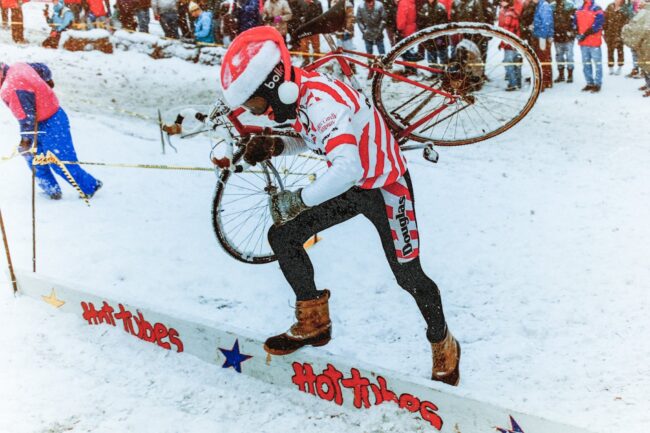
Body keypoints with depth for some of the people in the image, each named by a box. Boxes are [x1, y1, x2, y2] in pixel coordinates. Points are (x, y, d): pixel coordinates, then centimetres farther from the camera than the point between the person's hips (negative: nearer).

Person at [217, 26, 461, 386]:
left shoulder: (321, 102, -34)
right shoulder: (298, 92, -7)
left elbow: (348, 168, -47)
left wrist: (298, 199, -38)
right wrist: (276, 147, -5)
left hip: (386, 187, -8)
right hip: (350, 186, 8)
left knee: (409, 276, 2)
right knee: (282, 236, 1)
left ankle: (444, 348, 28)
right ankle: (313, 323, 16)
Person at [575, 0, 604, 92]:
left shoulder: (596, 9, -5)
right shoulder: (579, 10, 15)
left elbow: (598, 24, -14)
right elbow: (576, 23, 18)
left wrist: (586, 34, -18)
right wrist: (578, 34, 0)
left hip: (594, 41, -6)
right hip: (583, 41, 7)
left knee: (597, 63, -2)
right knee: (586, 63, 11)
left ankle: (598, 83, 2)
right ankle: (590, 83, 19)